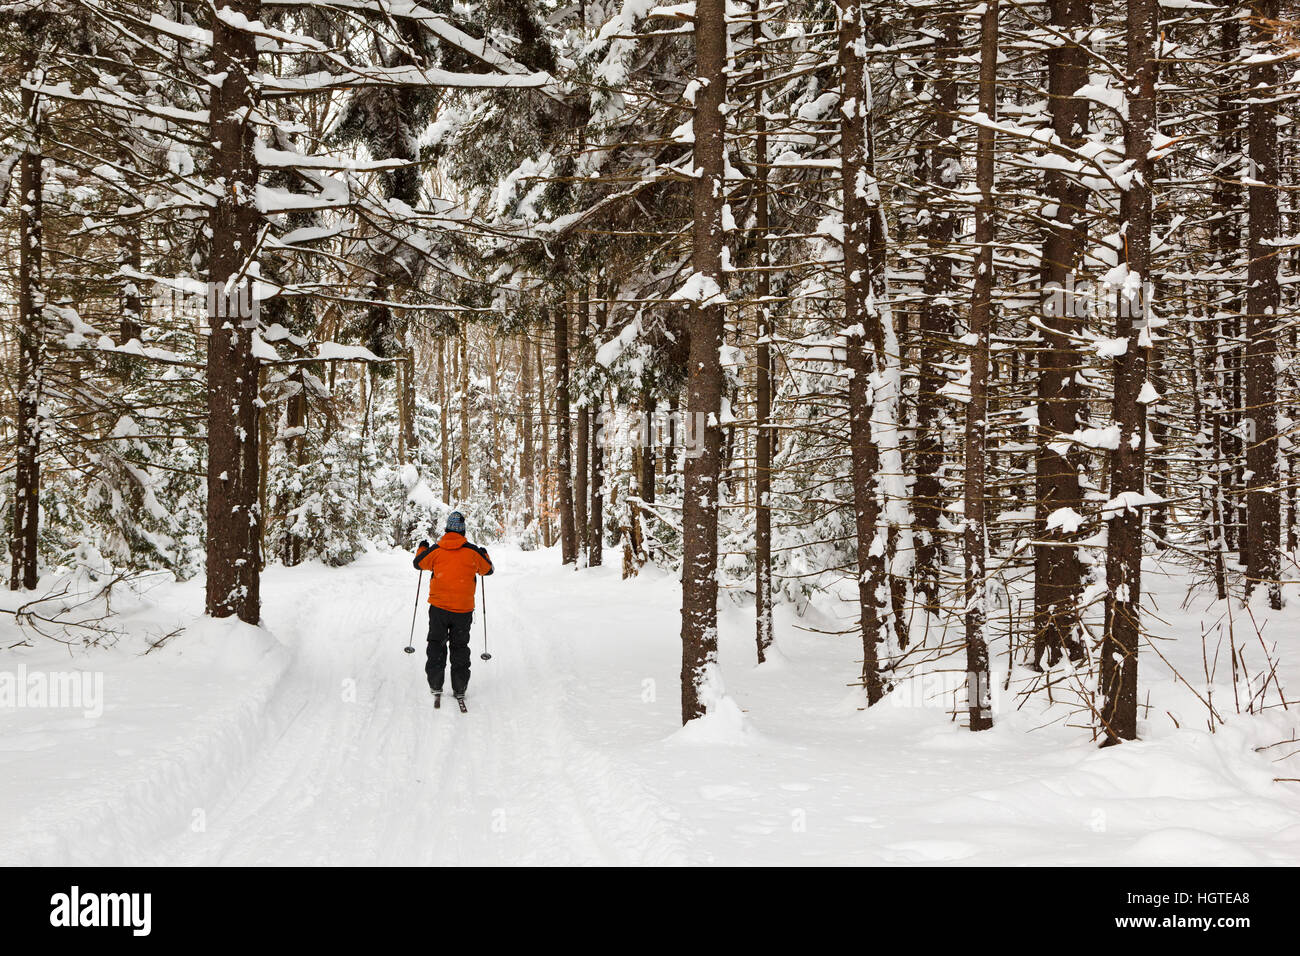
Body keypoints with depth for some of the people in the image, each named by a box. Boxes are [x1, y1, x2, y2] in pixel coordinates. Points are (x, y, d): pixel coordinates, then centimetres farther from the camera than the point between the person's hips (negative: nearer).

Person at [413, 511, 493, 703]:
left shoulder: (435, 550, -6)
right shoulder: (472, 552, -6)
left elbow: (418, 563, 10)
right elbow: (488, 569, 8)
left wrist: (422, 548, 30)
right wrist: (484, 555, 29)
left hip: (439, 608, 0)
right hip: (463, 609, 0)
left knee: (436, 644, 14)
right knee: (460, 647, 12)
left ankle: (435, 685, 11)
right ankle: (459, 689, 9)